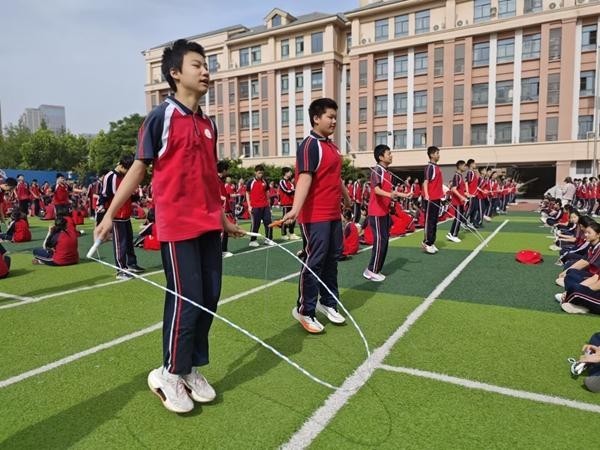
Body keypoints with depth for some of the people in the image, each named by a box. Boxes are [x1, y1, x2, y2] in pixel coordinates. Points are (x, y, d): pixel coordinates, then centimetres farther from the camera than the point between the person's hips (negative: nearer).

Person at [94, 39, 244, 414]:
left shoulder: (209, 124, 14)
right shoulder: (161, 117, -5)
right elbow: (139, 168, -2)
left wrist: (223, 217, 22)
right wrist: (109, 215, -4)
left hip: (209, 224, 7)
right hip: (177, 224, -7)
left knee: (209, 297, 8)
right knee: (186, 299, -3)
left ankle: (192, 369, 26)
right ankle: (169, 374, 18)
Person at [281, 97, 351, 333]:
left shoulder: (332, 146, 15)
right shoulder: (310, 145, -12)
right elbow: (304, 178, -25)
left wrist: (347, 200, 35)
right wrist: (295, 209, -37)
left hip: (334, 215, 9)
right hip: (316, 216, -9)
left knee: (332, 259, 15)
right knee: (315, 261, -3)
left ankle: (327, 303, 31)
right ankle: (304, 310, 12)